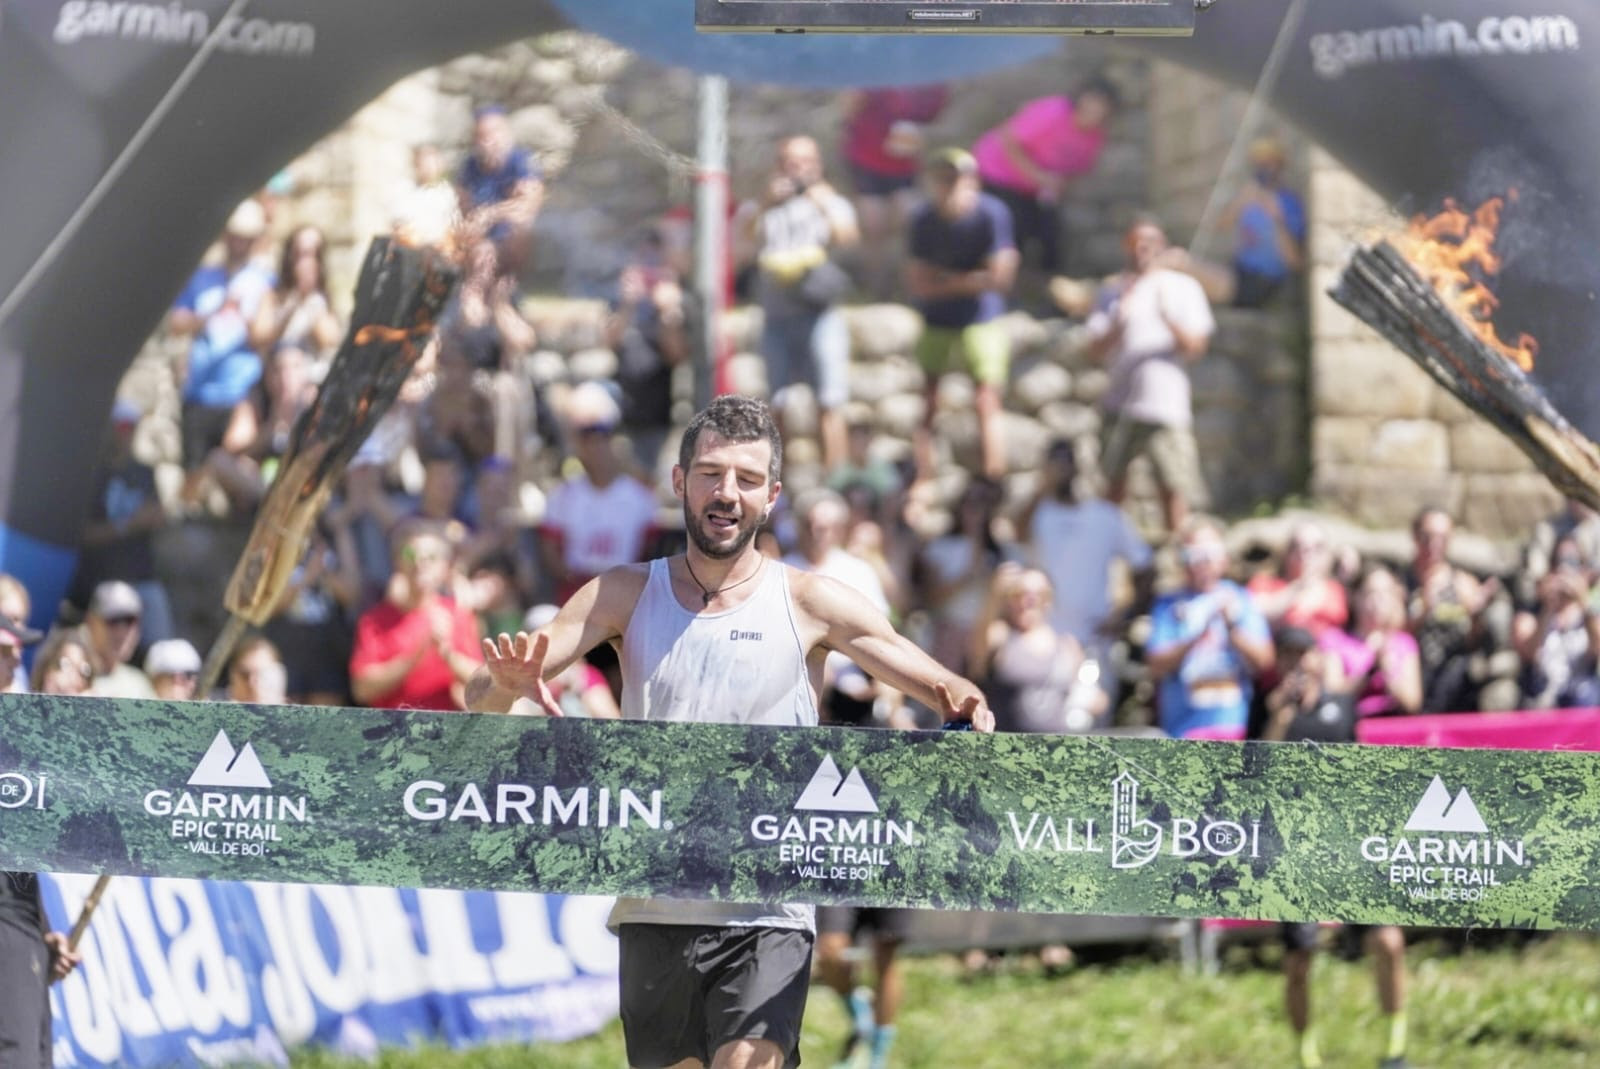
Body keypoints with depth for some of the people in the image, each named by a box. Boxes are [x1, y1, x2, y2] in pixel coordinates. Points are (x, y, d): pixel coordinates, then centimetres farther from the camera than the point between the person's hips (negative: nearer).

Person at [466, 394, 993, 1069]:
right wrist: (507, 682, -24)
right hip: (653, 911, 3)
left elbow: (951, 695, 0)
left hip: (767, 919, -3)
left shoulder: (809, 604, 0)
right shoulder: (626, 596, 5)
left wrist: (964, 708, -25)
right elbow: (482, 696, 0)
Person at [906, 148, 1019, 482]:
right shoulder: (924, 219, -4)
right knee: (927, 408, 2)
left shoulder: (991, 214, -12)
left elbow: (998, 277, -15)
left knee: (987, 405, -9)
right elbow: (917, 282, -6)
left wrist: (947, 281, -9)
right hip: (936, 325, 3)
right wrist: (970, 282, -15)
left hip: (981, 321, -3)